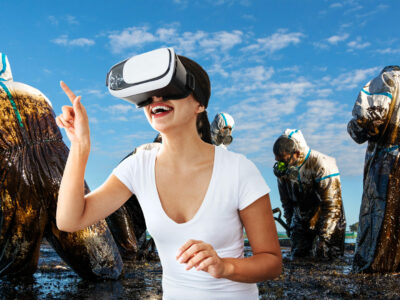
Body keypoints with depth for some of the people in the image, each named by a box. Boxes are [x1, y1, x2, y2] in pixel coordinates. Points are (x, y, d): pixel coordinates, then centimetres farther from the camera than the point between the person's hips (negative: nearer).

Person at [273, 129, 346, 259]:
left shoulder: (322, 165, -23)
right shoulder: (283, 170, -4)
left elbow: (332, 205, -21)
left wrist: (323, 237, -19)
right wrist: (290, 226, 11)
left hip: (327, 224, -5)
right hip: (301, 223, 5)